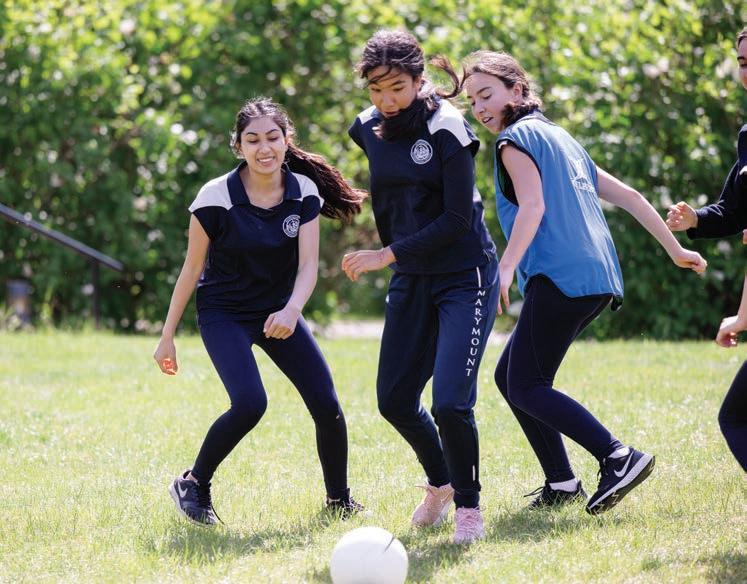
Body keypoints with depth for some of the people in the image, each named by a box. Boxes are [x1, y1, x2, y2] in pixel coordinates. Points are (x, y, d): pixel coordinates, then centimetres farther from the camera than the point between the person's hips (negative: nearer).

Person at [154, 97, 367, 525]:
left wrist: (291, 310, -35)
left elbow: (308, 265, -15)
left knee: (327, 405, -5)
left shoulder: (304, 192, -10)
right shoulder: (216, 197, -19)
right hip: (223, 313, -4)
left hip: (278, 313, 4)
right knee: (250, 403, -25)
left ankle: (339, 501, 16)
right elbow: (192, 269, -9)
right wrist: (168, 336, -6)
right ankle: (193, 485, -3)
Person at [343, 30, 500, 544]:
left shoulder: (446, 128, -17)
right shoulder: (370, 130, 2)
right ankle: (440, 484, 33)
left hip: (466, 277, -6)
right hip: (411, 280, 6)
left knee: (451, 403, -17)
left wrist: (387, 255, -22)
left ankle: (468, 503, 5)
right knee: (395, 400, 7)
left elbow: (457, 219, -20)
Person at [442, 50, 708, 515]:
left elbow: (533, 207, -16)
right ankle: (561, 484, 10)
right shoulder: (560, 138, 25)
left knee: (526, 388, -9)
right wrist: (675, 249, 27)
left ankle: (620, 458, -19)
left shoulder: (516, 138, -1)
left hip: (560, 279, -9)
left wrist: (505, 269, -26)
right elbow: (626, 195, 24)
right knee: (509, 376, 13)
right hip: (597, 279, 9)